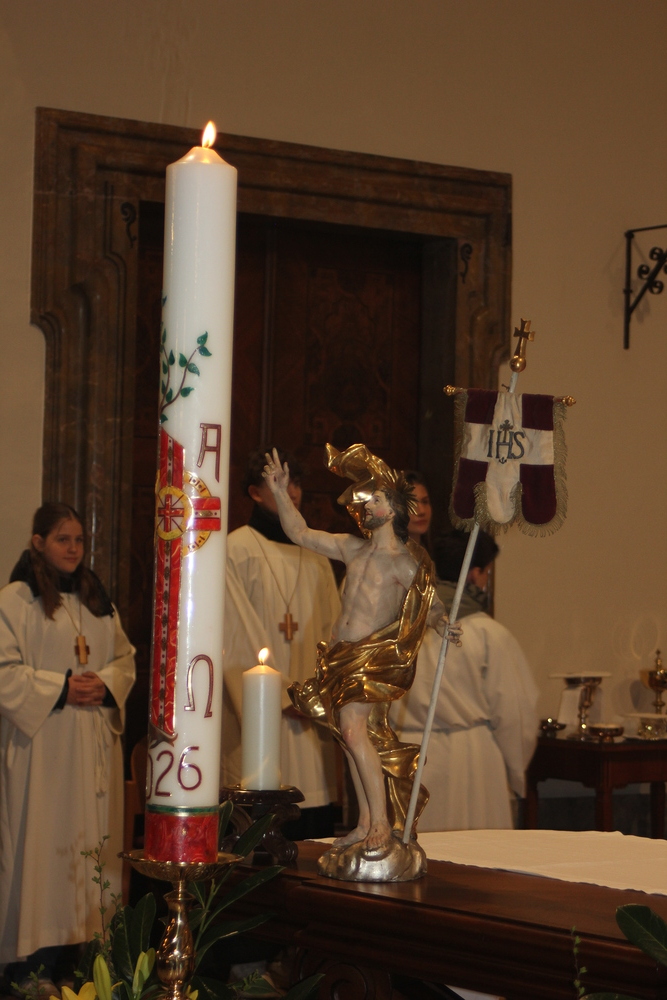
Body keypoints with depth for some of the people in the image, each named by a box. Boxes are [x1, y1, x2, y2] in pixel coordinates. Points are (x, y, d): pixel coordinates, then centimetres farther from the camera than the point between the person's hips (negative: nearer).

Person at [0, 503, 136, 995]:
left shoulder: (98, 600, 15)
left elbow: (125, 657, 16)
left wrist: (106, 684, -4)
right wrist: (60, 688, -16)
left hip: (95, 743, 6)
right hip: (41, 748, -6)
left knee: (94, 839, 4)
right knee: (43, 842, -6)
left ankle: (92, 935, 8)